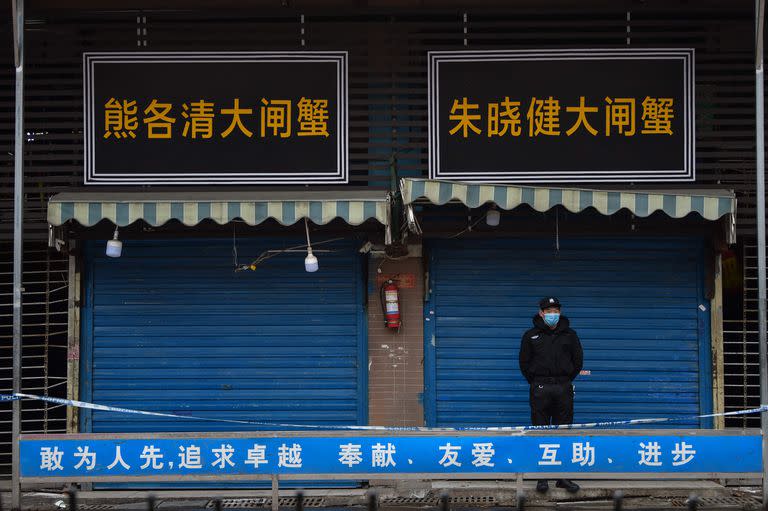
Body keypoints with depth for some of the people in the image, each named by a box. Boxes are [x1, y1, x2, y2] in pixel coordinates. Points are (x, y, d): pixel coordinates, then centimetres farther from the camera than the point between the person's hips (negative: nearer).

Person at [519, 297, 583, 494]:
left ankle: (564, 476, 8)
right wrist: (536, 383, 5)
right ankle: (542, 478, 3)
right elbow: (524, 363, 9)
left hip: (563, 389, 1)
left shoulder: (569, 335, 9)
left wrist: (567, 381, 8)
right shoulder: (531, 336, 6)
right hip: (540, 390, -1)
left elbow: (578, 361, 13)